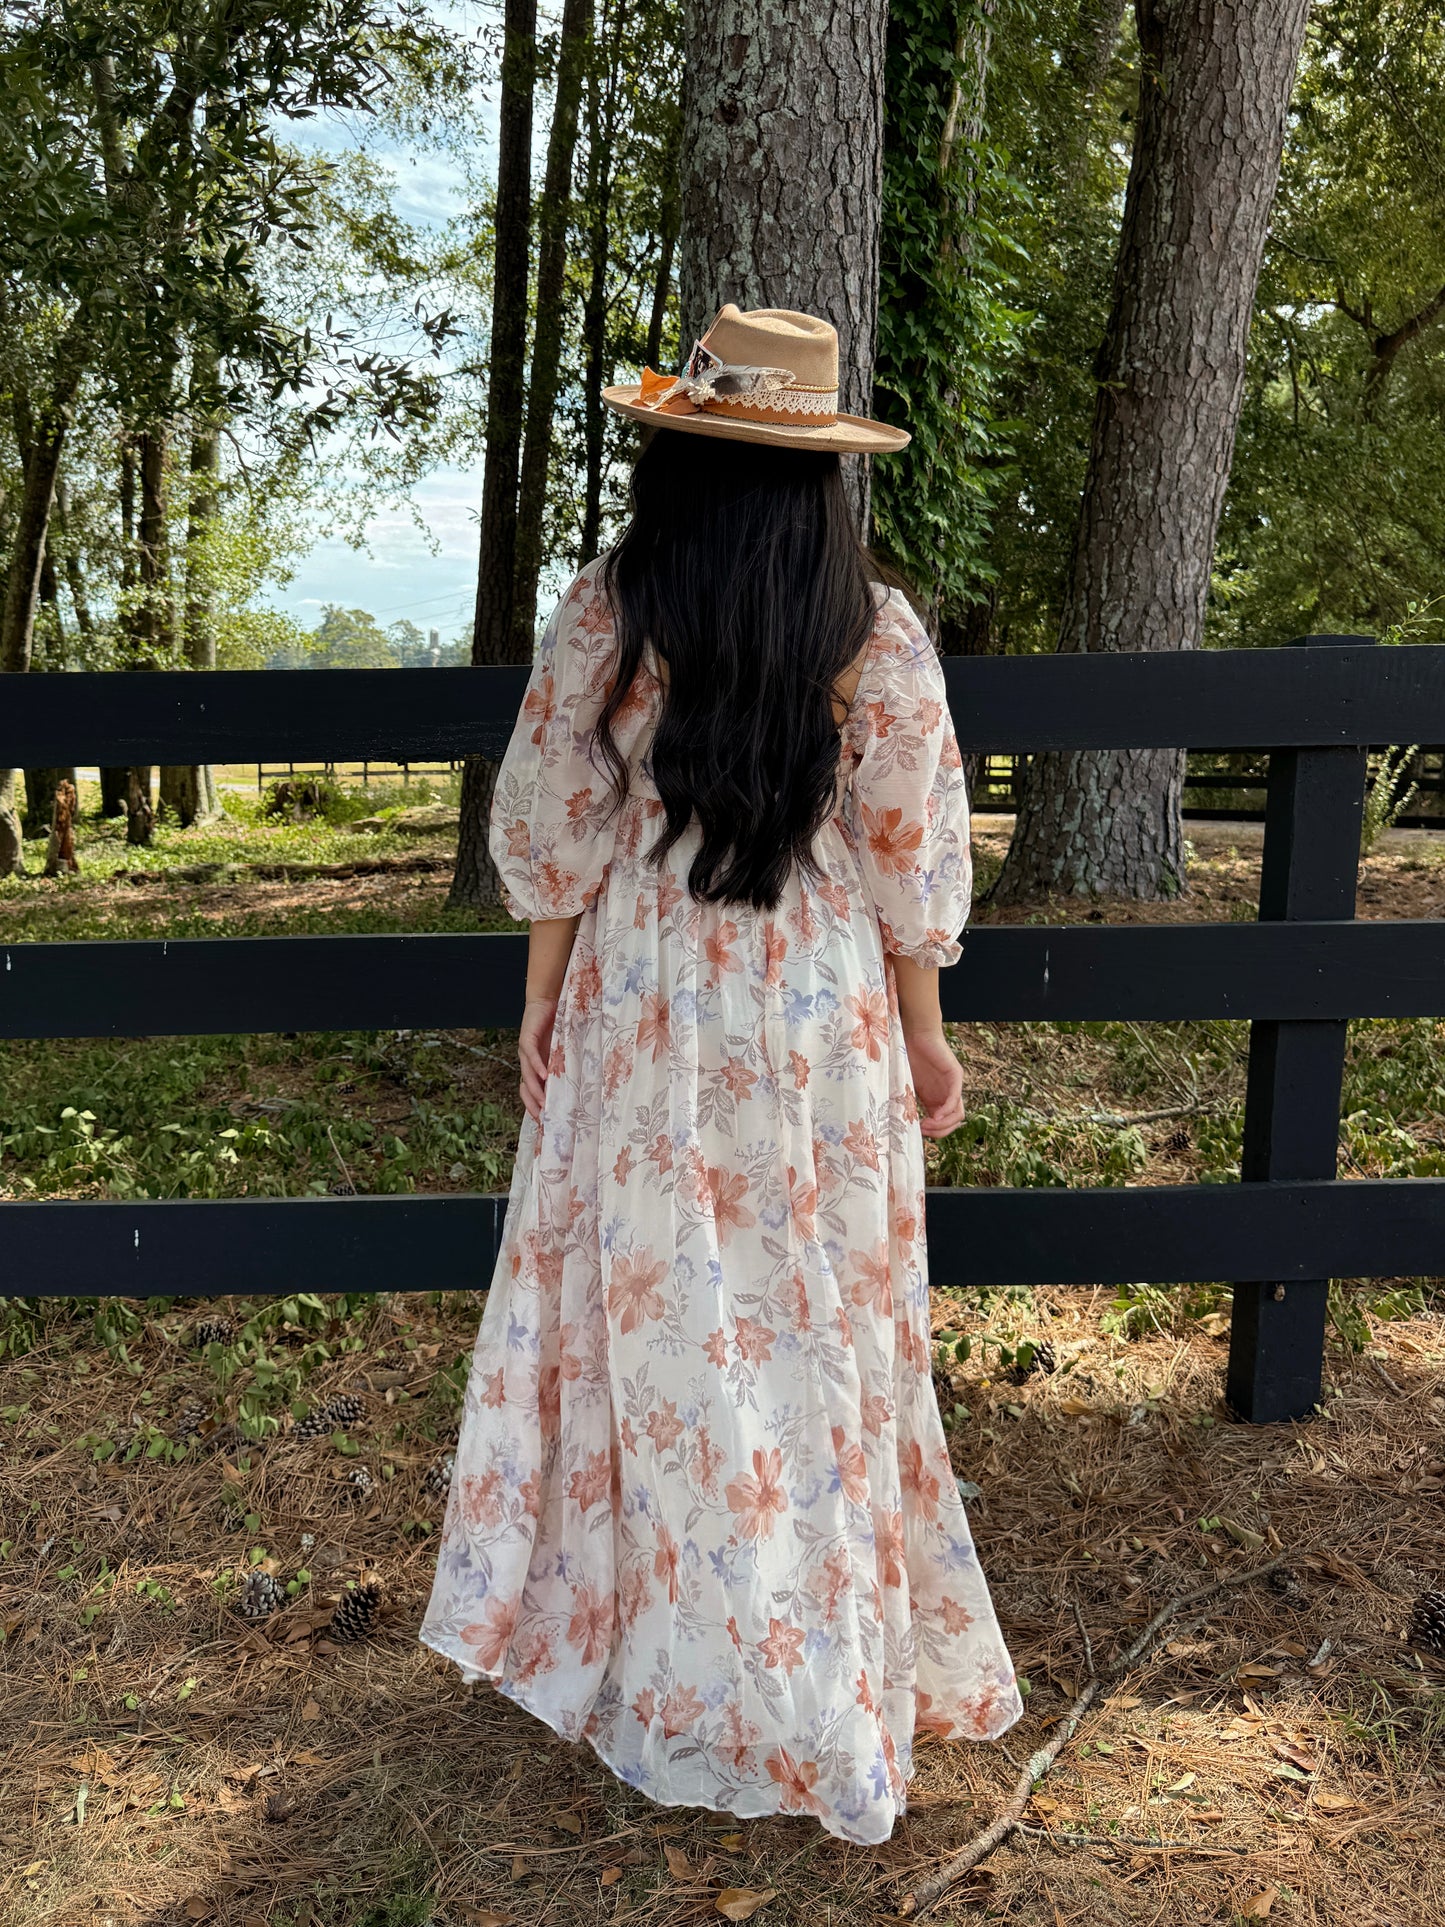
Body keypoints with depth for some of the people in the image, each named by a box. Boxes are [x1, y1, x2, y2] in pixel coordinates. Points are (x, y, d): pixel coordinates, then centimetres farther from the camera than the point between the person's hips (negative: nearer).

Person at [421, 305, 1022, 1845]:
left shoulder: (604, 616, -8)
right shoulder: (879, 634, -7)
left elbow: (549, 836, -4)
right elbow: (912, 864, -4)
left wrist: (542, 999, 8)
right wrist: (925, 1032, 7)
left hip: (640, 1020, 0)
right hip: (821, 1024, 1)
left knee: (660, 1318, 14)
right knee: (816, 1327, 13)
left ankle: (682, 1668, 30)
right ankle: (827, 1672, 30)